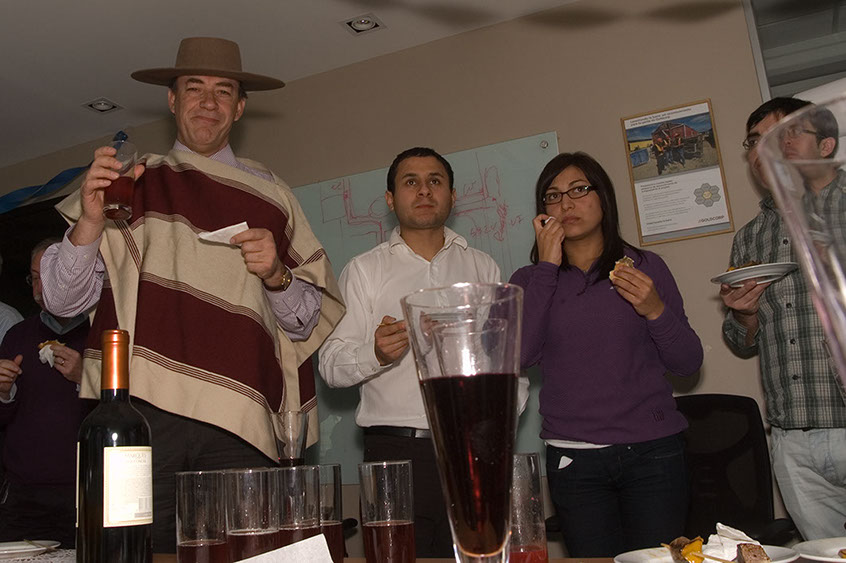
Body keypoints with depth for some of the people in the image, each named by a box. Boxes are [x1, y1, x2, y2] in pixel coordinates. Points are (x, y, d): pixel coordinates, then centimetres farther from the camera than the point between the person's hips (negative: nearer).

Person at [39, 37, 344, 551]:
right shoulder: (131, 181, 13)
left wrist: (275, 275, -4)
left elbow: (309, 322, 16)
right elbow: (63, 301, 7)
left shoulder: (271, 195, 16)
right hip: (140, 411, -1)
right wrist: (90, 220, -9)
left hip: (238, 425, 1)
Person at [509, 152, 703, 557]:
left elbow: (688, 363, 4)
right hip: (572, 459, 0)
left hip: (652, 450, 0)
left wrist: (656, 310, -14)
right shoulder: (531, 281, 6)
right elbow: (520, 355, -13)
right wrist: (547, 266, -8)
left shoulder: (645, 267, 6)